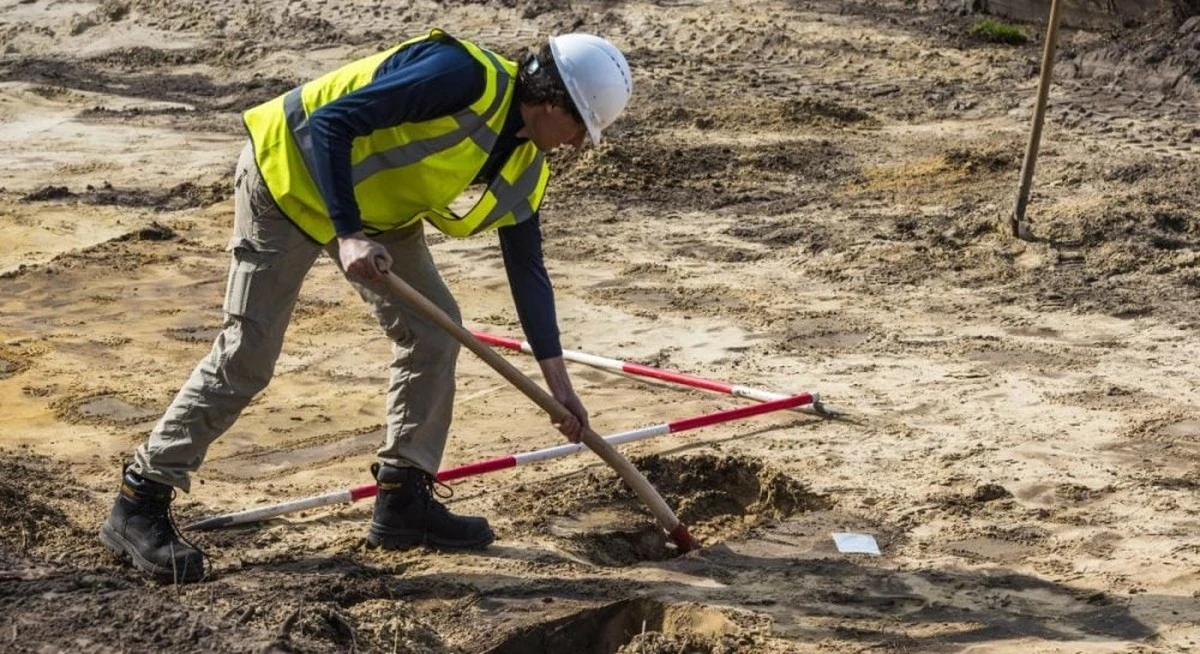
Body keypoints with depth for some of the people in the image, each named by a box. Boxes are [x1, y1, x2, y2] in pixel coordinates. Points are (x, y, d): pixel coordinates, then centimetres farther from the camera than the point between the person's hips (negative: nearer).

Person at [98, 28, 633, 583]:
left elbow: (527, 268, 9)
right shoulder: (466, 78, -27)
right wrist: (347, 234, -35)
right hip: (290, 175, -9)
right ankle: (139, 505, 2)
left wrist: (557, 380, 8)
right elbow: (329, 124, -29)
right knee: (246, 358, -9)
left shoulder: (524, 166, 0)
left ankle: (404, 500, 15)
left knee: (434, 329, 4)